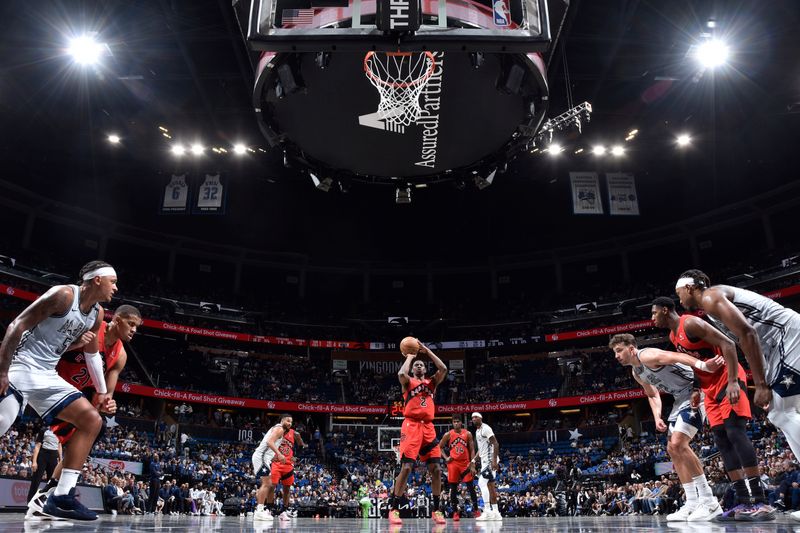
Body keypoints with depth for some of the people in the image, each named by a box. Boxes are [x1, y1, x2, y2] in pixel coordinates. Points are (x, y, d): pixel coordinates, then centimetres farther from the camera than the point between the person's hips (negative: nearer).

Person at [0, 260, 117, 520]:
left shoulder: (97, 314, 11)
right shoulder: (63, 295, -14)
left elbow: (92, 354, 22)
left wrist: (102, 392, 21)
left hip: (47, 376, 9)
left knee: (92, 420, 0)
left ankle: (61, 496, -2)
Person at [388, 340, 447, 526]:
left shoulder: (432, 382, 20)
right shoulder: (408, 382, 9)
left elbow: (443, 369, 1)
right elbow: (401, 374, -16)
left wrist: (426, 350, 5)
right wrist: (409, 357, 1)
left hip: (428, 427, 4)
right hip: (411, 426, -4)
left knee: (436, 469, 1)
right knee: (406, 467, -12)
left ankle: (436, 510, 12)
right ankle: (393, 509, -5)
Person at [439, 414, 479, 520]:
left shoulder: (468, 434, 1)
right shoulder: (448, 435, 0)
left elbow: (472, 450, 1)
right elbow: (440, 447, 9)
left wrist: (473, 465, -5)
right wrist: (446, 458, -3)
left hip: (465, 463, 0)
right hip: (453, 463, 0)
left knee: (471, 487, -1)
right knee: (453, 489, 1)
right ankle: (455, 512, 9)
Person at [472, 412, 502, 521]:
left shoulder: (485, 428, -13)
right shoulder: (477, 431, 17)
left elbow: (496, 444, -19)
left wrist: (494, 460, -26)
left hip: (490, 460, -10)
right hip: (485, 460, 10)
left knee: (482, 483, -15)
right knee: (490, 485, 9)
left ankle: (487, 511, -14)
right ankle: (495, 512, 12)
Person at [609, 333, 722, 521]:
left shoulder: (647, 355, -19)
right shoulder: (636, 373, 13)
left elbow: (677, 356, -36)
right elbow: (653, 395, 25)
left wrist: (702, 365, -54)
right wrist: (657, 418, 7)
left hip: (694, 392, -11)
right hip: (681, 399, 11)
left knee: (678, 444, -21)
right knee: (673, 449, 8)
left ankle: (709, 501, -14)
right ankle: (692, 504, 12)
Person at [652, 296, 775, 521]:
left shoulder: (690, 323, -16)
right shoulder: (673, 336, 13)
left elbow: (727, 344, -23)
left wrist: (732, 382, -30)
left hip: (728, 381, -10)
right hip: (711, 387, 10)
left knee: (735, 431, -18)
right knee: (721, 440, 2)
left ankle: (761, 502, -18)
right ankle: (743, 502, 1)